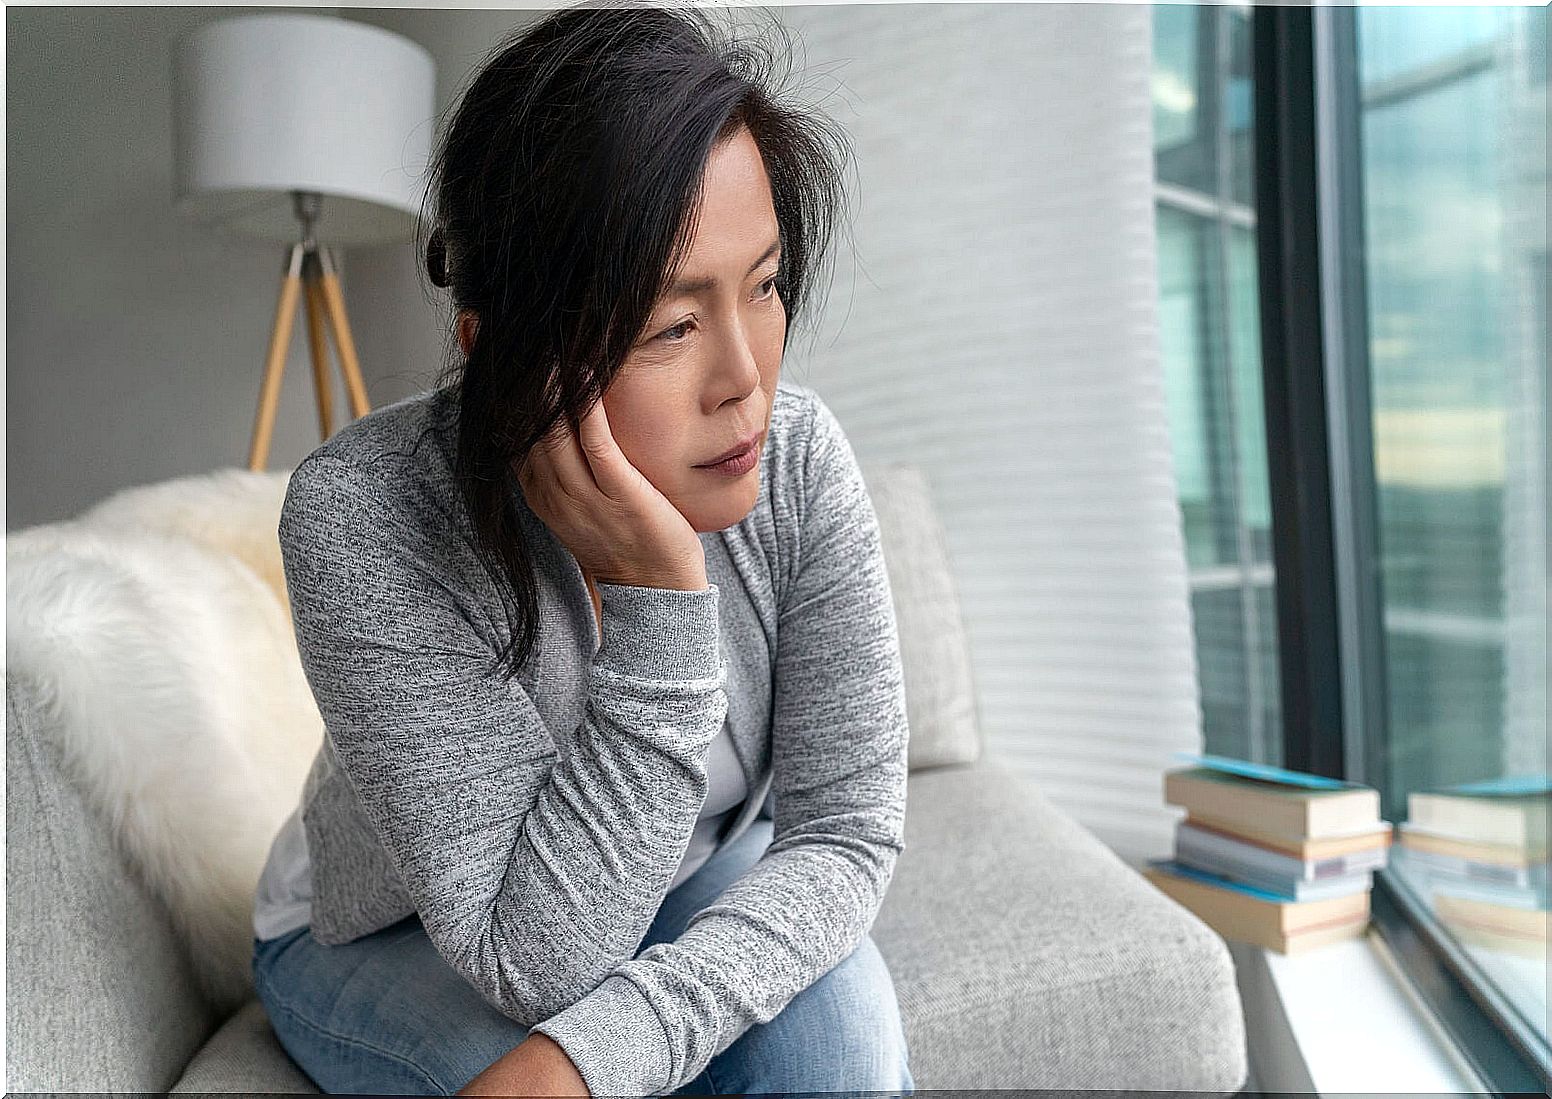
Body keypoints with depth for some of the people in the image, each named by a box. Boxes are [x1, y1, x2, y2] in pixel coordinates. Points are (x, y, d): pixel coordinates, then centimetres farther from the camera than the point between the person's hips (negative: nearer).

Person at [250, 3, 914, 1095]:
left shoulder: (796, 457, -24)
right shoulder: (362, 515, -33)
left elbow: (850, 826, -22)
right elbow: (539, 959, -32)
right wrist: (655, 594, -41)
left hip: (690, 890, 2)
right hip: (387, 940, -1)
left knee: (834, 1010, -26)